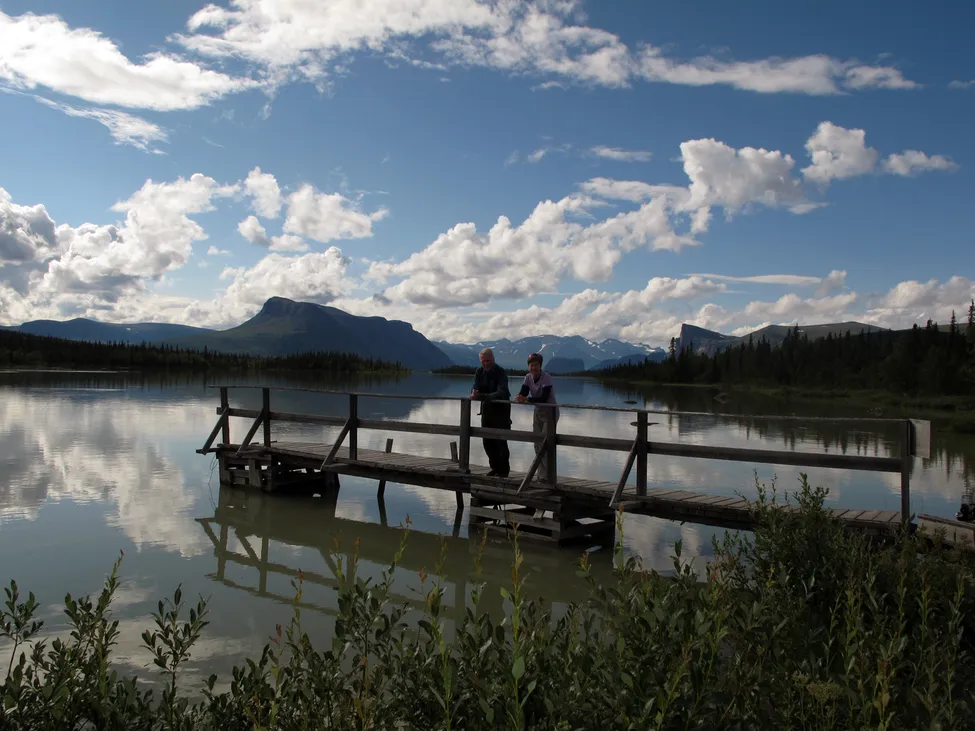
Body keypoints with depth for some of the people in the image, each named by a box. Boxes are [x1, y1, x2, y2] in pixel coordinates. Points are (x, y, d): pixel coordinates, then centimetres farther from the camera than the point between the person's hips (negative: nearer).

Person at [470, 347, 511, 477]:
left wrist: (482, 396, -46)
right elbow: (475, 389, -10)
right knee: (487, 440, 7)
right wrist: (474, 394, -36)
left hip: (501, 408, -6)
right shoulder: (479, 372, -2)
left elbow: (501, 393, -32)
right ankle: (495, 467, 20)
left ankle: (504, 470, 4)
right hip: (486, 408, 6)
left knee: (501, 440, -6)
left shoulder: (501, 372, -19)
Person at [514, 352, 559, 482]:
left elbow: (543, 398, -31)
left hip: (550, 412, -6)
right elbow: (523, 393, -12)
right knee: (537, 443, 7)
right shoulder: (528, 377, -3)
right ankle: (541, 473, 17)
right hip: (538, 412, 7)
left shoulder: (547, 378, -22)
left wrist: (526, 399, -41)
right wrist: (519, 398, -36)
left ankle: (545, 475, -7)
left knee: (545, 442, -12)